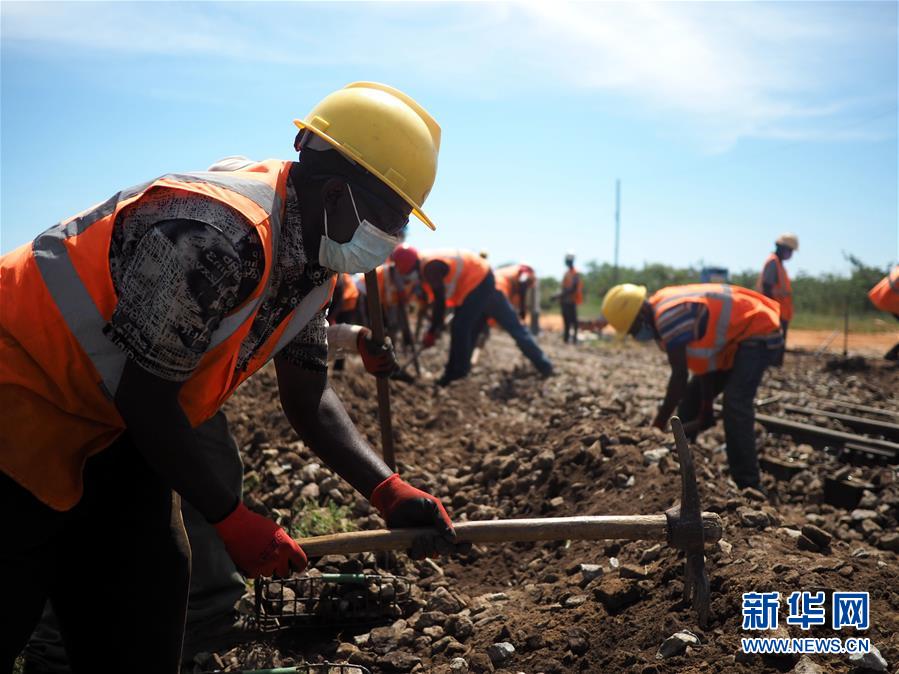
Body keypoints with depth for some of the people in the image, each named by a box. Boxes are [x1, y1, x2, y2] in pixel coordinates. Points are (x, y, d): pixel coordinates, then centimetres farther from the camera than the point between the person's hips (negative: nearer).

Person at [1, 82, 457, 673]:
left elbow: (309, 398, 3)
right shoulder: (217, 236, -32)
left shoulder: (309, 265, -2)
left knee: (150, 597, 9)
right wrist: (233, 519, -17)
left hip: (111, 424, 9)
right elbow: (147, 400, -25)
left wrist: (387, 490, -10)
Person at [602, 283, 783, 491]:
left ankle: (749, 487, -21)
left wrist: (659, 424, -19)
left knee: (735, 405, -24)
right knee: (691, 398, 12)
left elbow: (680, 376, -27)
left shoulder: (668, 316, -29)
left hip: (759, 334, -11)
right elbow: (702, 361, 3)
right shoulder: (663, 310, 1)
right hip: (735, 337, 11)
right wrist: (706, 412, 3)